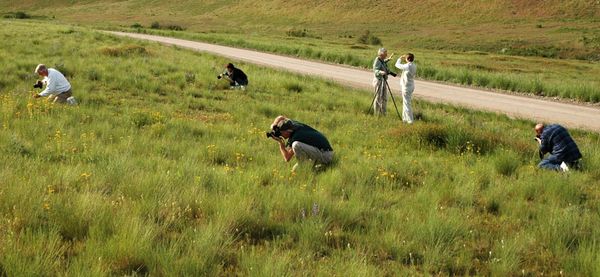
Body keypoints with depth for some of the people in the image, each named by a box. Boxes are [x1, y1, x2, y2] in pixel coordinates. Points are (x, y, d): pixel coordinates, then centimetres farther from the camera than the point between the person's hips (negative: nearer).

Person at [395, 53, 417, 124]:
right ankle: (405, 118, 28)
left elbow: (397, 65, -9)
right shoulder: (414, 66, 3)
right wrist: (403, 58, 14)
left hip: (406, 87, -9)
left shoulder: (407, 66, -21)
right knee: (405, 103, 19)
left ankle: (410, 120, 0)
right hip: (411, 86, 9)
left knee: (407, 103, -2)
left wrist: (400, 58, 8)